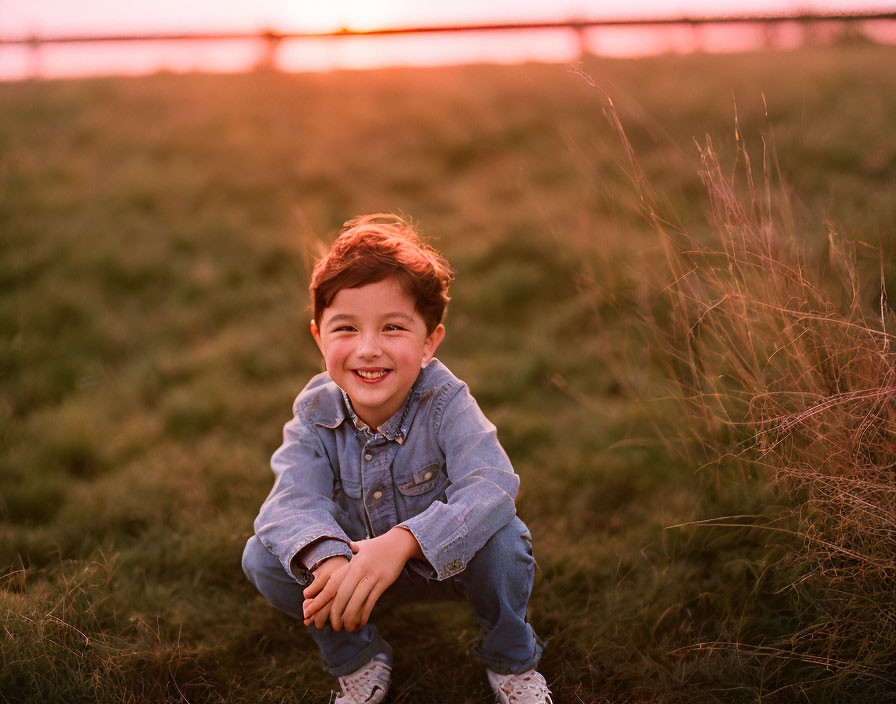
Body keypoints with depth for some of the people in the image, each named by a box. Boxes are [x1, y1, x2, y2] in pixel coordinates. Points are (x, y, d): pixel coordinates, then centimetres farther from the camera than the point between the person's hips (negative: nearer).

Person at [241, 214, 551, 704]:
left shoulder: (446, 403, -26)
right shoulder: (315, 412, -18)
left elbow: (490, 490, -40)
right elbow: (295, 499, -31)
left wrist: (401, 542, -57)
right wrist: (327, 559, -56)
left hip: (448, 558, -2)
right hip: (355, 559, 3)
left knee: (502, 539, -33)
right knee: (264, 557, -20)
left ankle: (511, 659, -2)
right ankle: (356, 659, 4)